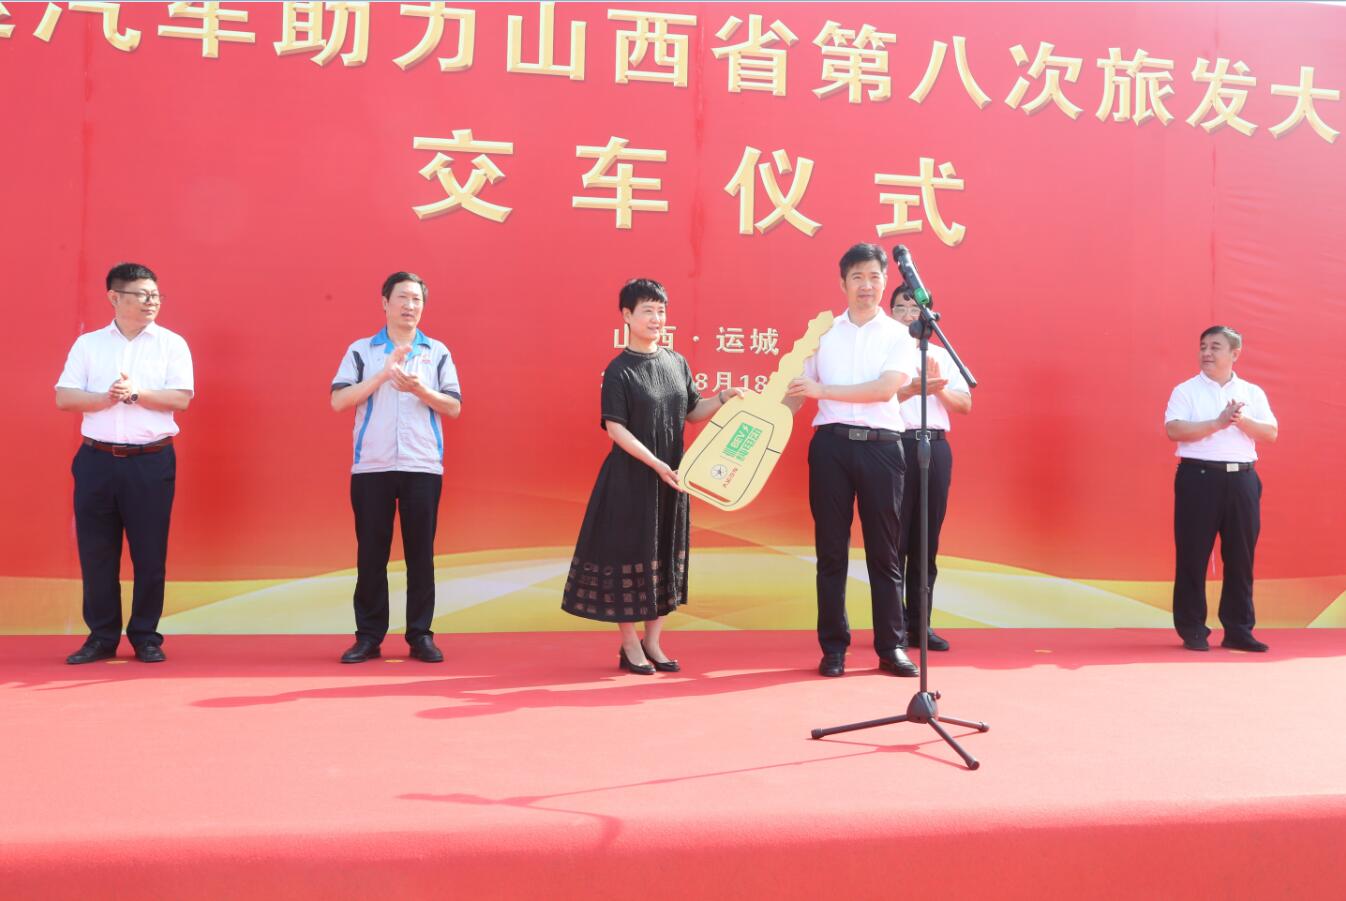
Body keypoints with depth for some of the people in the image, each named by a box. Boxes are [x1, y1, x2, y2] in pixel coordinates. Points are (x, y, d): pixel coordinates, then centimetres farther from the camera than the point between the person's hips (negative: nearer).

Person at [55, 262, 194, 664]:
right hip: (97, 460, 2)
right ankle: (101, 637, 17)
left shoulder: (171, 343, 4)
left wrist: (136, 393, -16)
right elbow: (64, 397, 1)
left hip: (151, 461, -1)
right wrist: (107, 398, -14)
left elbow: (181, 397, -6)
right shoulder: (88, 344, 8)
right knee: (96, 551, 5)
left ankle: (146, 637, 14)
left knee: (150, 552, 2)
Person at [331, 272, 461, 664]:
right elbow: (338, 401, -4)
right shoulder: (361, 350, 7)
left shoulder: (438, 352, 9)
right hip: (371, 466, 0)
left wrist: (419, 388, -14)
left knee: (420, 553, 3)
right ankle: (368, 636, 11)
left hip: (423, 467, 1)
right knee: (371, 553, 3)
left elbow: (454, 407, 3)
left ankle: (420, 635, 10)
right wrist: (384, 373, -12)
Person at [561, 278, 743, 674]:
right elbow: (615, 428, -15)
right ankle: (629, 646, 14)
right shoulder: (619, 370, -10)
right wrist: (655, 464, -21)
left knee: (667, 555, 10)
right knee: (629, 554, 1)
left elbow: (693, 412, 13)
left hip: (672, 476, 6)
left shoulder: (677, 363, 7)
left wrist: (724, 397, -4)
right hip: (631, 477, -6)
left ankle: (652, 642, 21)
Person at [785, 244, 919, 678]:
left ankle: (891, 647, 10)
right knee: (831, 549, 4)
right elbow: (796, 394, 12)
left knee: (884, 549, 3)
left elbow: (885, 387, -10)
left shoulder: (899, 335, 5)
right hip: (831, 444, 1)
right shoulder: (823, 332, 10)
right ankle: (833, 647, 12)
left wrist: (823, 389, -13)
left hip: (881, 446, -1)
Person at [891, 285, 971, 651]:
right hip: (897, 446, -4)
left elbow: (966, 404, 12)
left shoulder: (940, 355, 18)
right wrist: (911, 389, -25)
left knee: (927, 540, 6)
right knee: (895, 539, -4)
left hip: (936, 447, 5)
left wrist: (939, 387, -5)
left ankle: (919, 624, 13)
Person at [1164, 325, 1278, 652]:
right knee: (1193, 556, -1)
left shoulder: (1253, 393, 12)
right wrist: (1218, 423, -17)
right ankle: (1192, 631, 7)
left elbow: (1271, 432, 2)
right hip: (1199, 478, -3)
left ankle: (1238, 630, 14)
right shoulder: (1186, 390, 2)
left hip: (1242, 479, 3)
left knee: (1241, 556, 5)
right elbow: (1174, 429, -12)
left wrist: (1242, 421, -15)